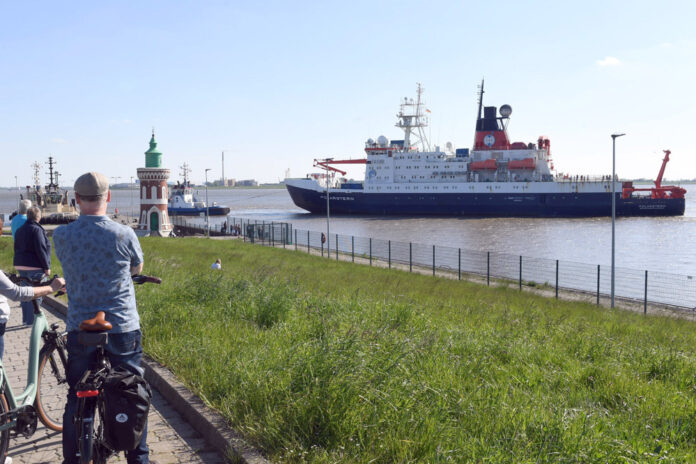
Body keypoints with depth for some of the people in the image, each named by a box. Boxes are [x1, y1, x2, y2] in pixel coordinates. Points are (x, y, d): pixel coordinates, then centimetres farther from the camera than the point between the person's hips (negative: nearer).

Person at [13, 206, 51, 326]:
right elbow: (41, 250, -18)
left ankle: (26, 318, 22)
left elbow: (17, 249, 18)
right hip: (35, 267, -8)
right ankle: (31, 320, -3)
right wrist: (47, 267, -13)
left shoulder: (19, 230, 12)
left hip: (21, 266, 8)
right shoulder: (37, 230, -15)